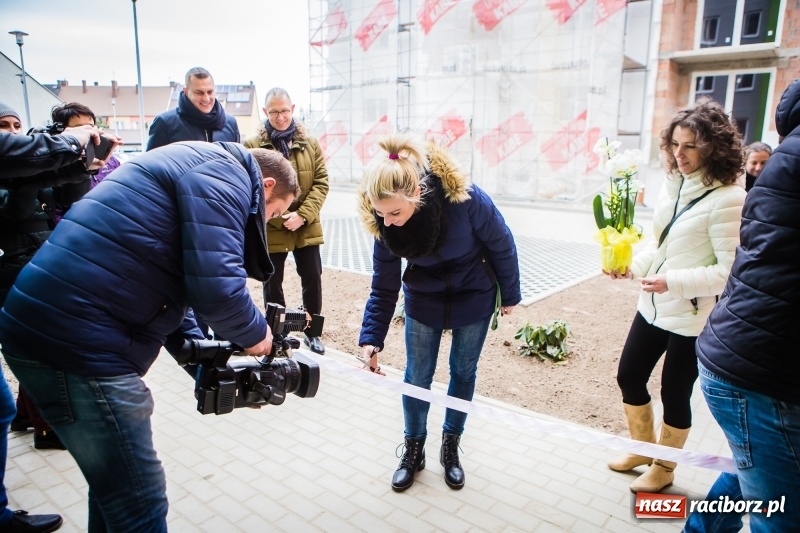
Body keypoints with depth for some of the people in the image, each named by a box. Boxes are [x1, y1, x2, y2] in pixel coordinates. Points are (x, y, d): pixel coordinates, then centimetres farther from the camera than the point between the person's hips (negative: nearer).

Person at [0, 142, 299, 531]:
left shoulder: (194, 173, 23)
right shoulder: (224, 173, -8)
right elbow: (216, 288, -21)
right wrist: (255, 333, -1)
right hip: (76, 342, -10)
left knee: (115, 486, 24)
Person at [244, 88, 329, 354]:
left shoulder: (310, 144, 5)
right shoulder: (252, 146, -3)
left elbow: (321, 182, 1)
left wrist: (302, 215, -13)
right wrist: (278, 218, -16)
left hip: (307, 229, 2)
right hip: (270, 230, -2)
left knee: (312, 280, 9)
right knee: (272, 284, 11)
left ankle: (312, 331, 28)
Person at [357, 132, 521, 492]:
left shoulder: (466, 198, -34)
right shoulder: (385, 223, -24)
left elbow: (502, 245, -17)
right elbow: (383, 286, -14)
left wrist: (509, 295, -4)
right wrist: (371, 339, -23)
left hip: (474, 299, -1)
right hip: (423, 302, 2)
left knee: (463, 372, 13)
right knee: (416, 377, 7)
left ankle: (451, 447, 34)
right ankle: (413, 450, 30)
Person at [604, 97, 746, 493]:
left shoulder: (727, 200, -19)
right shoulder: (671, 185, 3)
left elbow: (731, 271, -21)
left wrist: (674, 282, -27)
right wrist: (633, 265, -4)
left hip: (692, 318, -7)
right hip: (653, 307, 7)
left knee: (674, 395, 11)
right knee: (629, 377, 18)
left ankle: (664, 468, 36)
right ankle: (643, 449, 43)